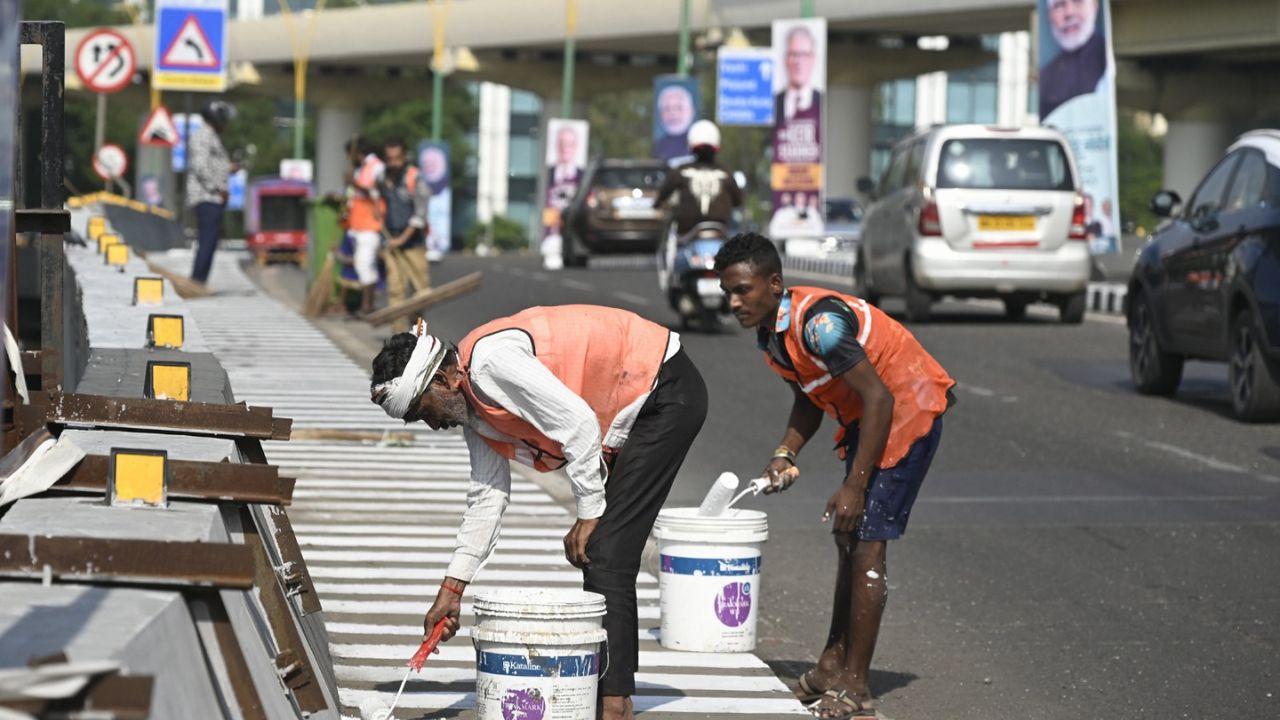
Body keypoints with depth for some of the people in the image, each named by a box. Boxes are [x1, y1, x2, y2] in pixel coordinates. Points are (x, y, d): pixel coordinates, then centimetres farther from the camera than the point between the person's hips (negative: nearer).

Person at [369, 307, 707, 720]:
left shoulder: (491, 361, -23)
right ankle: (605, 684, 19)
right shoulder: (471, 405, 7)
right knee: (600, 555, 12)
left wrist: (589, 515, -17)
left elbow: (579, 425, -26)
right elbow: (488, 495, 13)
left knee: (605, 555, -13)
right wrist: (451, 589, 13)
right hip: (635, 409, 10)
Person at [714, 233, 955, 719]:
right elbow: (808, 400, 15)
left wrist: (854, 486, -27)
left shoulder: (817, 322, -29)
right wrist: (785, 454, -2)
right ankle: (835, 661, 27)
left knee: (865, 541, -11)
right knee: (848, 538, 16)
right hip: (864, 417, 10)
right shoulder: (769, 333, 1)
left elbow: (879, 398, -29)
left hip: (909, 410, -10)